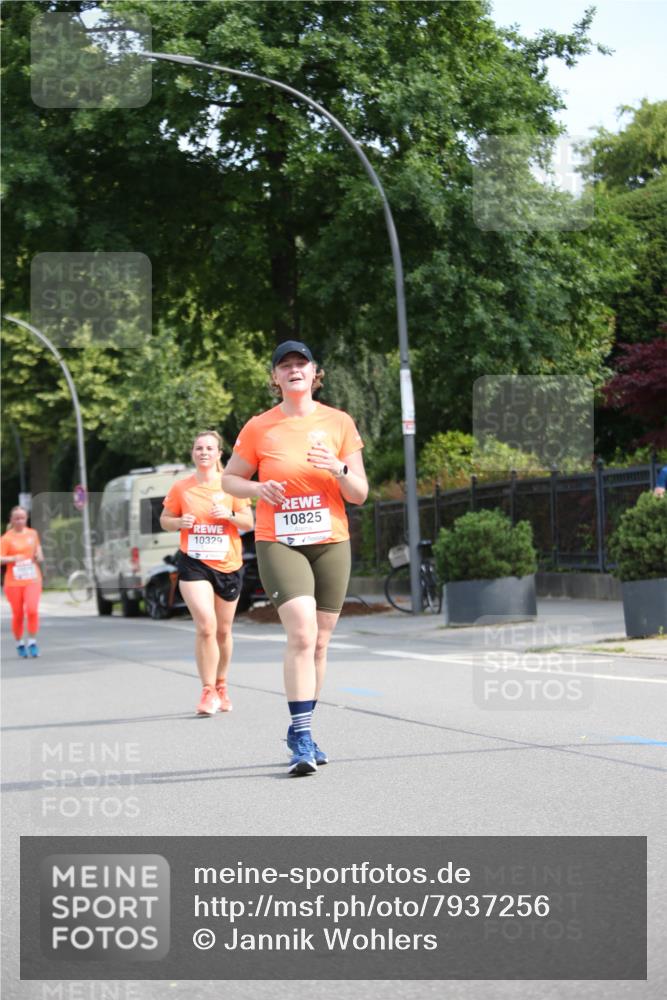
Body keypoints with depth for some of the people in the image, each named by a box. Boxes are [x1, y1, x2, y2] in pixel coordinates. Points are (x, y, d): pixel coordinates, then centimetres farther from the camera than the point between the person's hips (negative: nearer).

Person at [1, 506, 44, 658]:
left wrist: (39, 557, -1)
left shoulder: (33, 534, 8)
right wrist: (13, 558, -28)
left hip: (32, 579, 2)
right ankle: (19, 644, 22)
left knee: (32, 610, -15)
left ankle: (32, 642, -3)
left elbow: (39, 551, 22)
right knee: (18, 614, 3)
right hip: (14, 581, -2)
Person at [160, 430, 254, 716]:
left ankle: (221, 687, 32)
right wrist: (180, 522, -11)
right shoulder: (180, 488, 1)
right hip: (193, 563, -2)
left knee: (223, 631, 12)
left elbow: (248, 523, 3)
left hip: (227, 565, 2)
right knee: (205, 626, -18)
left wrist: (230, 515, -17)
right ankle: (208, 692, -9)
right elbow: (165, 520, 10)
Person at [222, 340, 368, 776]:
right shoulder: (259, 428, 1)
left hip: (331, 543, 3)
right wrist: (259, 488, -10)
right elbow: (230, 478, 11)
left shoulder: (339, 423, 4)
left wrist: (339, 470, -17)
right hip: (278, 543, -3)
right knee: (302, 634, -20)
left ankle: (301, 732, 22)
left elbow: (360, 494, 4)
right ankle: (303, 739, -20)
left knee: (318, 642, 7)